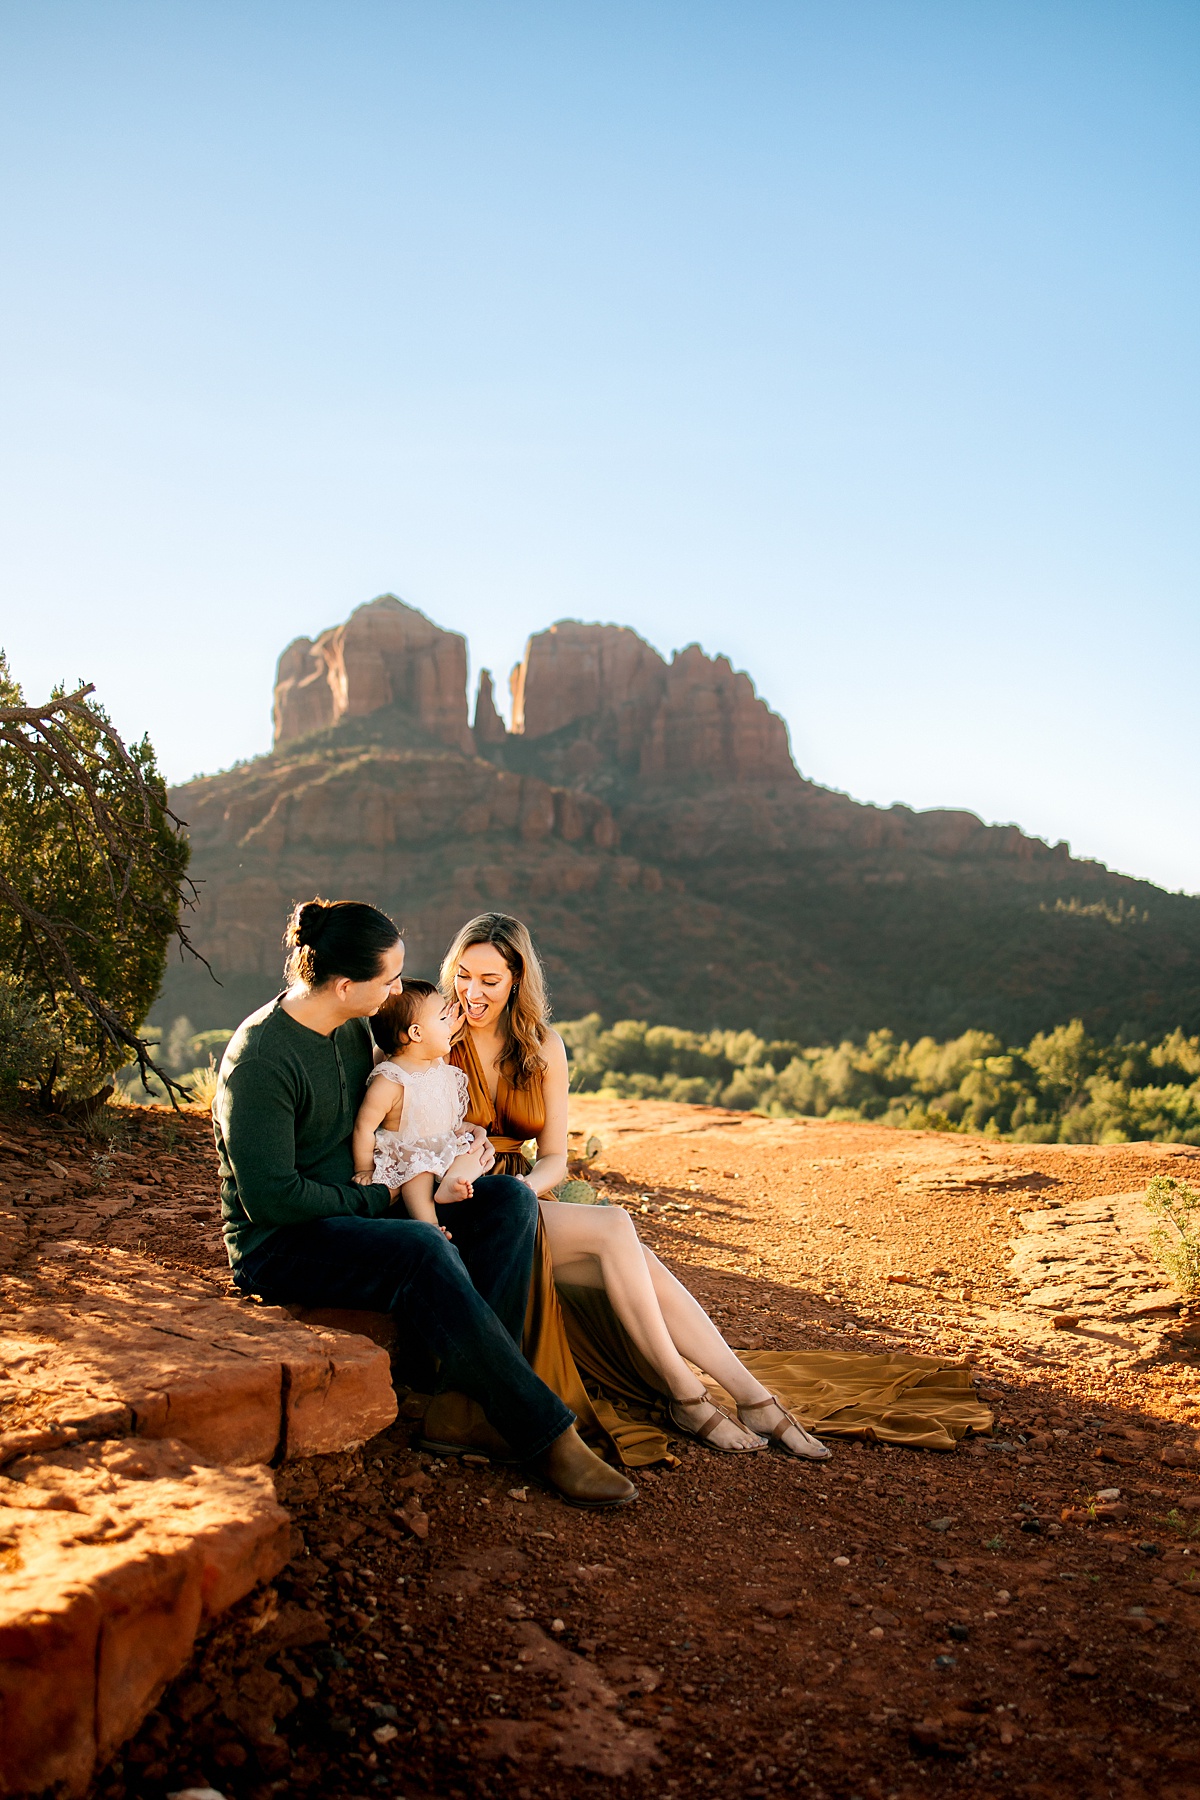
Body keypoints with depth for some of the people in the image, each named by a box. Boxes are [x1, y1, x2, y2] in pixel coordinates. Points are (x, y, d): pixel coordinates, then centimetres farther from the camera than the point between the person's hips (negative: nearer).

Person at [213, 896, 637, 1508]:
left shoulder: (353, 1030, 8)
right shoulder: (260, 1058, -19)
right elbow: (270, 1199, -23)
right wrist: (377, 1199, -14)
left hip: (359, 1211, 9)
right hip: (278, 1246, -9)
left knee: (509, 1199, -11)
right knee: (422, 1249, -36)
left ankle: (459, 1396, -23)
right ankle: (546, 1435, -27)